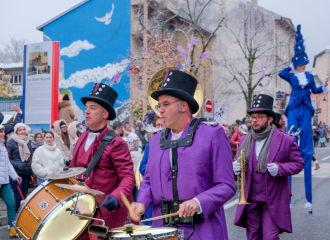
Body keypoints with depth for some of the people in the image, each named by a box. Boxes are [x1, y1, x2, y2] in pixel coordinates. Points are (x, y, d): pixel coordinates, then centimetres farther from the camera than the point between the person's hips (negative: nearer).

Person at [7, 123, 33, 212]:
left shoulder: (28, 142, 14)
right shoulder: (11, 142, -5)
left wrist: (31, 170, 14)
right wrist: (16, 165, -18)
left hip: (26, 173, 6)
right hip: (16, 173, -6)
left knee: (24, 196, 8)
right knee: (18, 197, -9)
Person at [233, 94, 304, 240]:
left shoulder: (286, 140, -4)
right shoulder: (245, 140, 8)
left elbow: (298, 163, -1)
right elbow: (237, 161, 17)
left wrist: (280, 168, -20)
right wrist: (234, 166, -8)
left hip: (273, 201, -4)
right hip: (250, 200, 4)